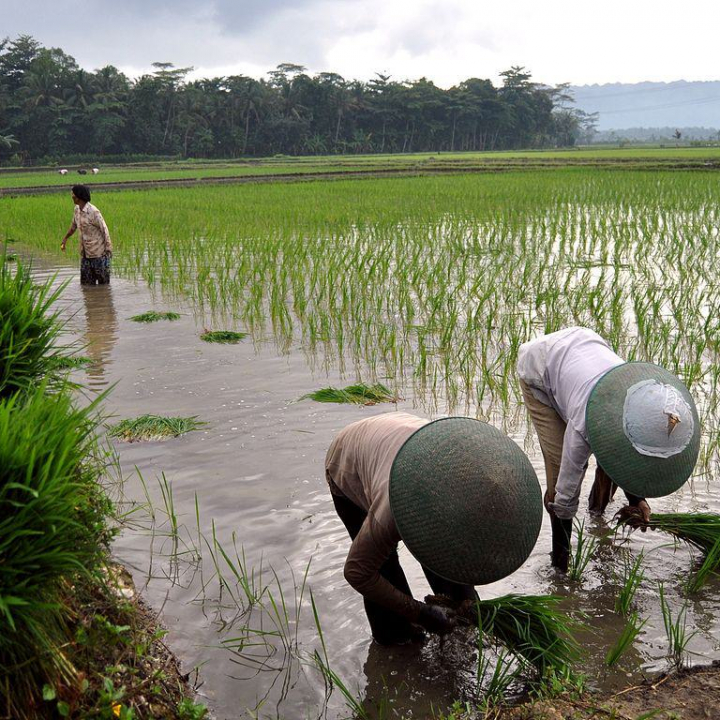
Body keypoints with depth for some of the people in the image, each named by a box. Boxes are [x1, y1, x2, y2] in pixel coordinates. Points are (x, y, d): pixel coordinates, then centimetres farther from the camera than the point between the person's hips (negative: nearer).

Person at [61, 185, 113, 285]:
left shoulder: (93, 212, -17)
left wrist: (108, 250, -17)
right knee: (86, 283, 10)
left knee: (103, 282, 3)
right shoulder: (77, 209, 6)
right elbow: (74, 226, 23)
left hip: (99, 253, -7)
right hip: (85, 253, 7)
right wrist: (65, 239, 21)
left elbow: (105, 231, -14)